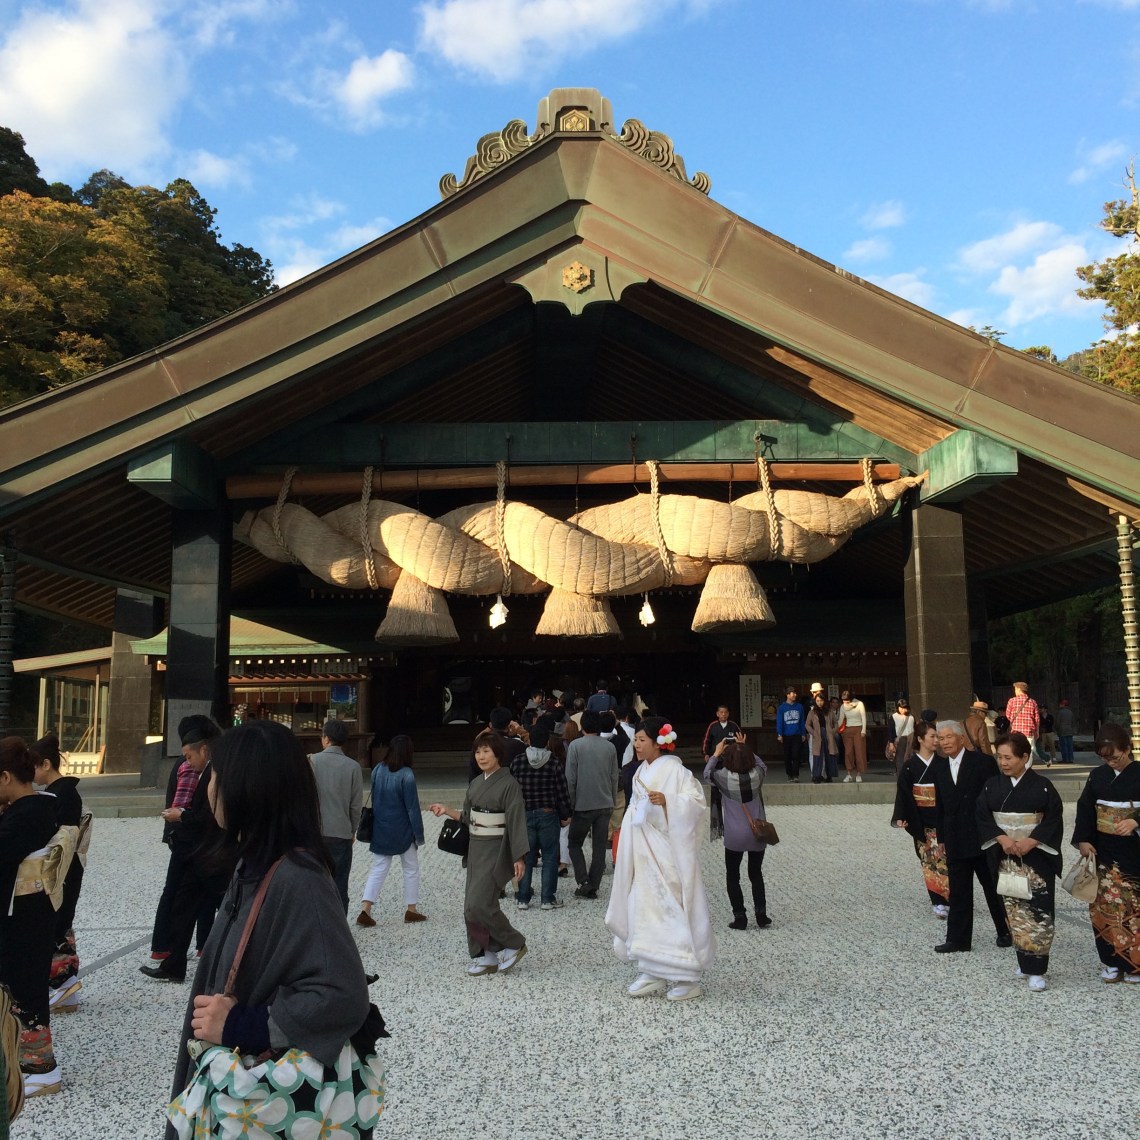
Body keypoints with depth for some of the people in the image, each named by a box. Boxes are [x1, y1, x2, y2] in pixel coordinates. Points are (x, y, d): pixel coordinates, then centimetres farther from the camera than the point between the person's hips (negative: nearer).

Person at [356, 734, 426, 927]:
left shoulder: (377, 770, -2)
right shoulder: (406, 775, -19)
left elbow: (374, 799, 8)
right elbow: (412, 808, -15)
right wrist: (419, 834, -8)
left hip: (380, 830, 5)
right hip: (402, 831, -5)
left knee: (379, 869, 11)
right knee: (411, 869, 13)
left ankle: (365, 910, -1)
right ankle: (411, 910, 20)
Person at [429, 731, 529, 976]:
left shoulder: (508, 784, -14)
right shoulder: (476, 783, 9)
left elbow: (516, 821, -16)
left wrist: (519, 857, -19)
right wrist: (446, 810, 3)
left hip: (496, 850, -8)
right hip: (476, 848, 8)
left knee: (479, 904, -12)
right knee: (473, 905, 7)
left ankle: (514, 944, 7)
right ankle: (487, 956, 19)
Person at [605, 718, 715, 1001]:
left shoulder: (673, 770, -12)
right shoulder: (642, 771, 12)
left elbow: (696, 800, -20)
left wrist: (667, 801, -32)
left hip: (667, 852, -8)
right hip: (643, 852, 8)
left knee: (672, 908, -4)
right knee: (643, 907, 7)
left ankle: (687, 977, 7)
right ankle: (652, 973, 16)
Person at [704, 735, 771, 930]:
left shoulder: (724, 777, -15)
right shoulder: (757, 774, -11)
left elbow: (707, 773, 6)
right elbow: (761, 764, 14)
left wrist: (716, 753, 14)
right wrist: (745, 749, 16)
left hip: (734, 836, -2)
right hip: (758, 834, 3)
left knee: (732, 876, 13)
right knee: (756, 873, 20)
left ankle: (740, 917, 10)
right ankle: (761, 914, 17)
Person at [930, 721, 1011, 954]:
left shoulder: (983, 762, -8)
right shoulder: (937, 768, 7)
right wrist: (941, 838, 10)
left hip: (984, 839, -4)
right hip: (955, 842, 4)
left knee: (994, 889, 10)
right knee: (958, 893, 7)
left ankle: (1006, 932, 28)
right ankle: (958, 940, 14)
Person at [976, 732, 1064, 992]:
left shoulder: (1041, 786, -6)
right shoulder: (992, 785, 3)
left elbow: (1053, 819, -7)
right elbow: (982, 816, 0)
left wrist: (1030, 842, -17)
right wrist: (1002, 838, -15)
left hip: (1036, 858, -3)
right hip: (1005, 857, 3)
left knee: (1037, 912, -6)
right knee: (1014, 911, 9)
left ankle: (1036, 970, -1)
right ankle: (1024, 960, 23)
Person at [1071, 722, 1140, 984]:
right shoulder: (1097, 776, 4)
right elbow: (1085, 809, 4)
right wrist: (1083, 840, -6)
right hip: (1103, 851, 3)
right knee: (1105, 905, 2)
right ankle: (1112, 961, 13)